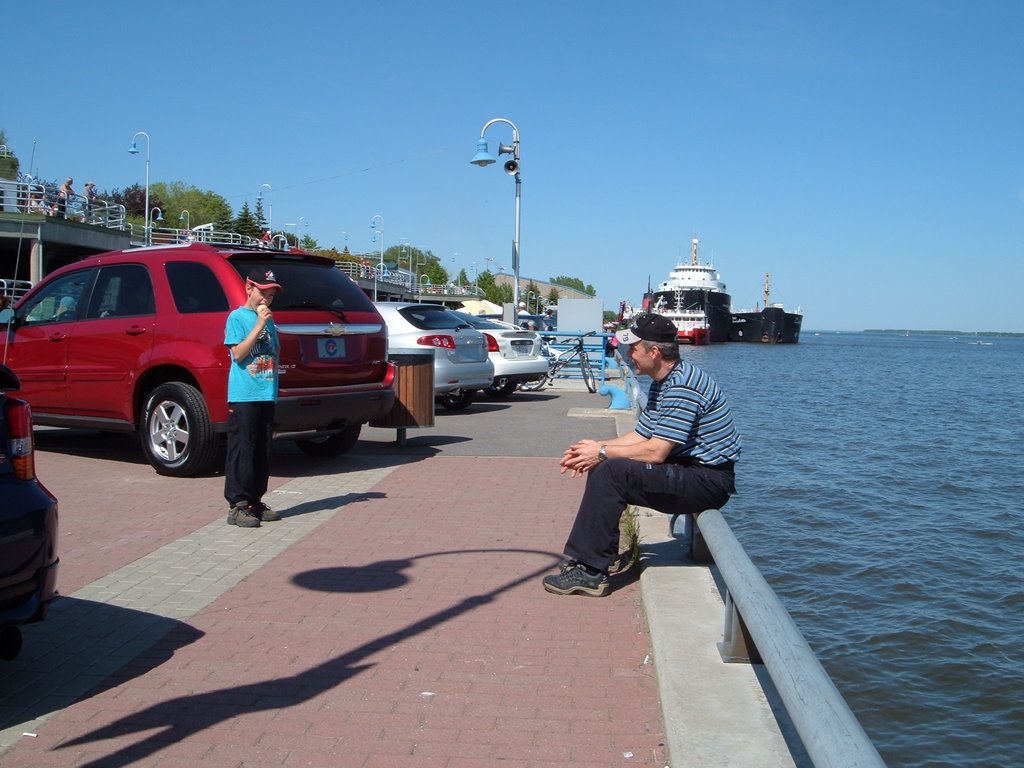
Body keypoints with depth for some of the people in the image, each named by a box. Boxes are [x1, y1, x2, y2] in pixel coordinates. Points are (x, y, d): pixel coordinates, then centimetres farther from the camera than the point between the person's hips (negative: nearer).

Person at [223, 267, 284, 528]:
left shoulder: (269, 319, 16)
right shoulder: (237, 317, -3)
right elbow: (238, 354, -13)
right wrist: (259, 325, -16)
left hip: (267, 396, 7)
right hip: (243, 396, -7)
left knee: (263, 452, 10)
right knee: (242, 451, -6)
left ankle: (255, 501, 18)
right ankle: (237, 505, -2)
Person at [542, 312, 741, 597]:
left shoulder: (682, 387, -21)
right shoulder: (663, 383, 13)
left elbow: (655, 452, -24)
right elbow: (640, 436, 14)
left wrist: (602, 452, -12)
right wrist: (594, 448, 1)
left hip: (708, 481, -11)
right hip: (688, 470, 11)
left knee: (611, 472, -23)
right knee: (602, 470, 7)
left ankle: (590, 571, -17)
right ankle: (582, 557, 8)